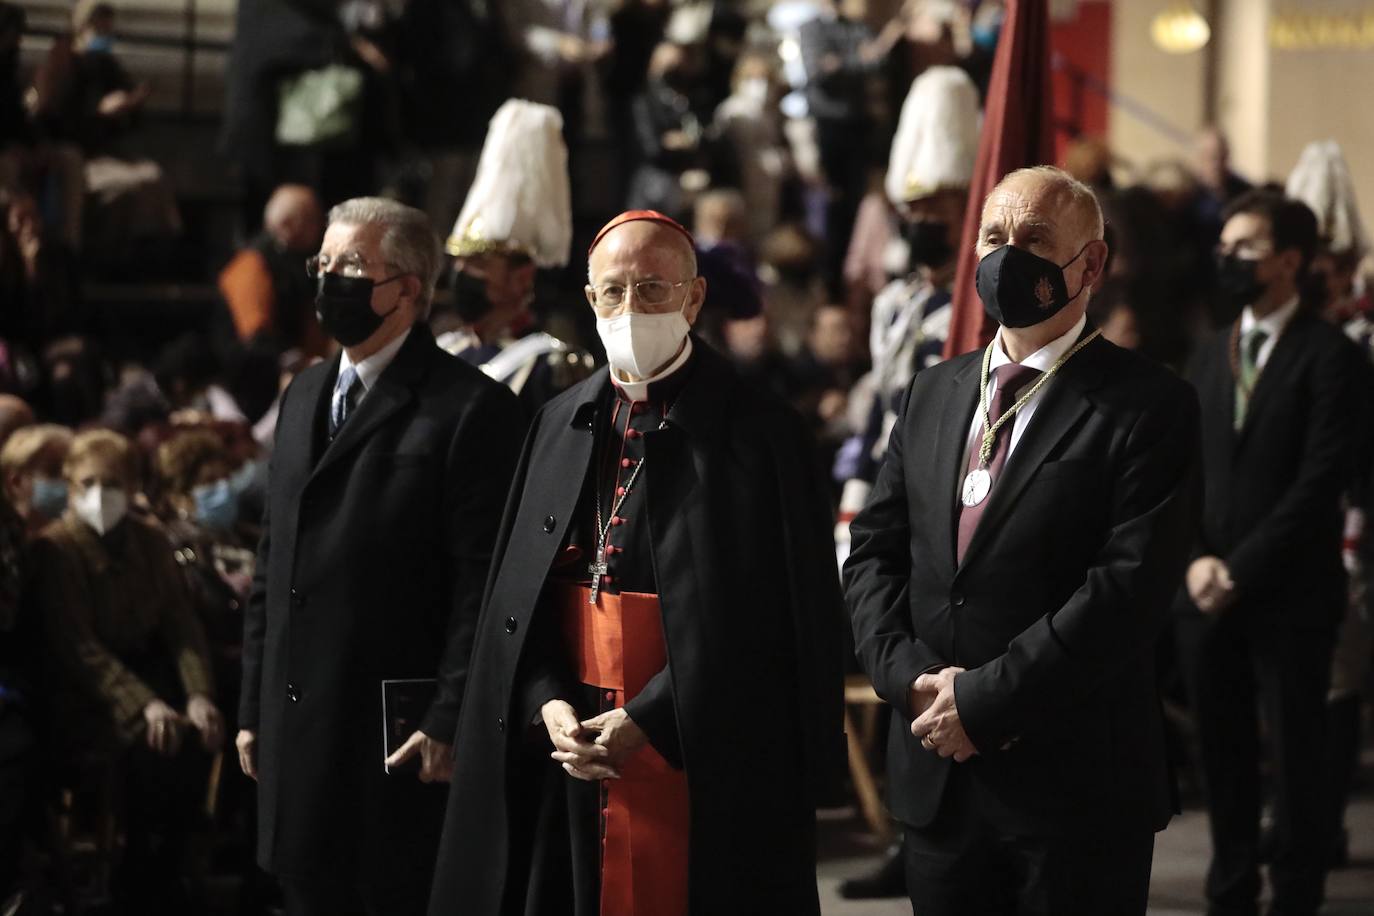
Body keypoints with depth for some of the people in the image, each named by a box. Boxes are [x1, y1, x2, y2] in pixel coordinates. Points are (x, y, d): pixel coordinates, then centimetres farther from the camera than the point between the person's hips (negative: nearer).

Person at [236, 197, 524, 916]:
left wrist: (449, 722, -17)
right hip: (299, 734, 7)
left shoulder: (471, 409, -8)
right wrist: (254, 707, 15)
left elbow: (484, 583, -13)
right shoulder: (303, 398, 17)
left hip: (400, 737, -7)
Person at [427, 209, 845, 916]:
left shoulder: (757, 430, -5)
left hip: (701, 760, -5)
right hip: (567, 739, 5)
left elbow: (761, 617, -11)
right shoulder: (561, 425, 12)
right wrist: (550, 705, -4)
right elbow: (515, 596, 13)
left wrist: (649, 721, -15)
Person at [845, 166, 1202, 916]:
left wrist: (985, 699, -17)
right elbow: (873, 551, 11)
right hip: (935, 778, 5)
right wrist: (910, 677, -7)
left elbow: (1130, 586, -16)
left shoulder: (1148, 407, -7)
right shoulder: (933, 393, 14)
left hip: (1076, 790, -5)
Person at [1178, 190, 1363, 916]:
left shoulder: (1327, 356, -4)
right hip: (1208, 598, 5)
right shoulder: (1211, 358, 16)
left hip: (1289, 597, -5)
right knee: (1222, 757, 8)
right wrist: (1196, 561, -5)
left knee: (1295, 758, 0)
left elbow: (1322, 479, -12)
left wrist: (1241, 569, -14)